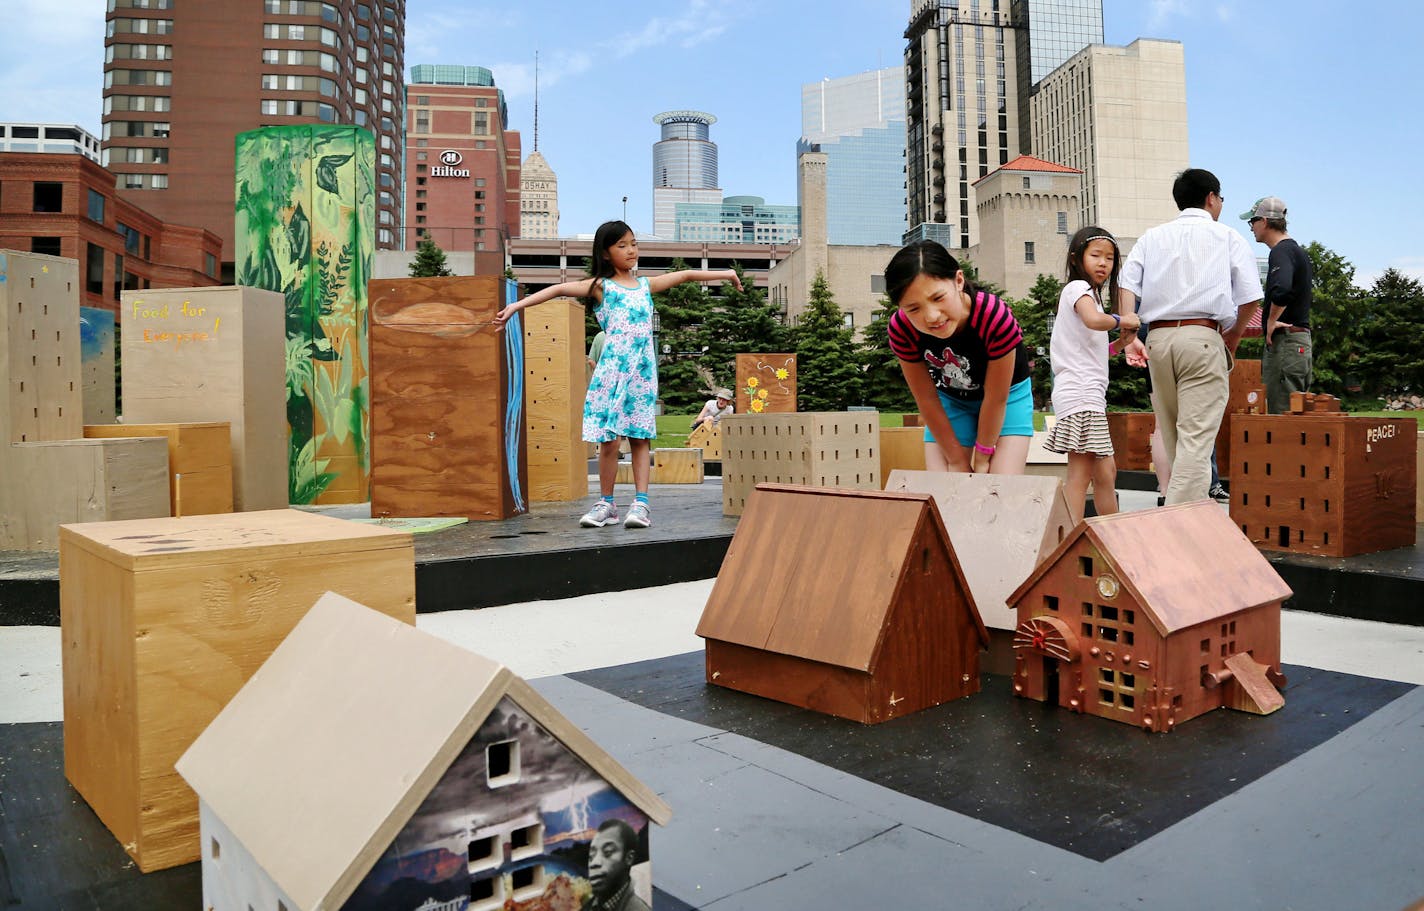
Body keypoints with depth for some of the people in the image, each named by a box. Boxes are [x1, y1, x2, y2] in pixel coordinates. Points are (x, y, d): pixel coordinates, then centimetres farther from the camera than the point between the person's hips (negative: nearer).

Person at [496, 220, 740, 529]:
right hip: (612, 371, -3)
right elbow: (559, 289, -7)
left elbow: (685, 275, 21)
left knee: (640, 438, 1)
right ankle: (606, 504, 10)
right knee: (609, 440, -2)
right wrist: (517, 305, -17)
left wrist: (725, 273, 23)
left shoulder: (647, 285, 15)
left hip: (642, 372, 3)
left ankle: (641, 503, 1)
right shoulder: (601, 286, 3)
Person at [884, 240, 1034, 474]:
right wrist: (956, 459, -11)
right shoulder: (901, 329, -29)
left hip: (1007, 394, -2)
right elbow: (926, 399, -17)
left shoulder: (995, 317, -37)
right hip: (950, 399, 2)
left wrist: (982, 457, -14)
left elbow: (996, 399, -24)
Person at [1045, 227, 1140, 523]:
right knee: (1081, 473, -14)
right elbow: (1094, 320, -26)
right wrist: (1121, 320, -10)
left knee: (1105, 472, 15)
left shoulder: (1089, 293, 26)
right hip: (1080, 394, -11)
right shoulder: (1078, 287, -5)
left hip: (1091, 393, 11)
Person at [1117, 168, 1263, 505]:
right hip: (1202, 337, -4)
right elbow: (1250, 298, 3)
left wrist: (1129, 337, 0)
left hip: (1158, 339, 4)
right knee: (1196, 438, -9)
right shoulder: (1228, 237, 10)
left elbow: (1126, 285, 2)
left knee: (1170, 436, 13)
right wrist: (1232, 338, 17)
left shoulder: (1152, 237, 17)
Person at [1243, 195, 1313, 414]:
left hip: (1285, 341, -10)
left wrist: (1271, 321, -17)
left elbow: (1281, 291, -30)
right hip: (1302, 338, 10)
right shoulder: (1298, 250, 21)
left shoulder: (1281, 251, -11)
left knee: (1280, 414, -9)